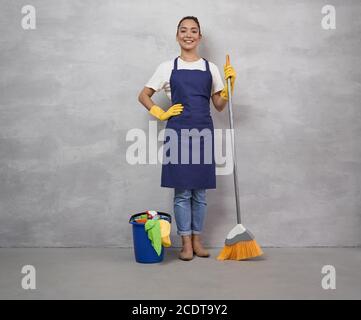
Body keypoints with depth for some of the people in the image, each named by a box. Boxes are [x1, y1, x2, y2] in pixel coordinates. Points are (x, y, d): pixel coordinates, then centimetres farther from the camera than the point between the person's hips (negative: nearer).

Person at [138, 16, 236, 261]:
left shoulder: (211, 68, 10)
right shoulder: (168, 67, 5)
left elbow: (220, 106, 11)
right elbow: (144, 95, 11)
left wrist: (229, 84, -3)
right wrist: (161, 114, 0)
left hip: (203, 132, 2)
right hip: (178, 132, -1)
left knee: (199, 192, 7)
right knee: (182, 192, 2)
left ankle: (197, 240, 20)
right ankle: (186, 243, 12)